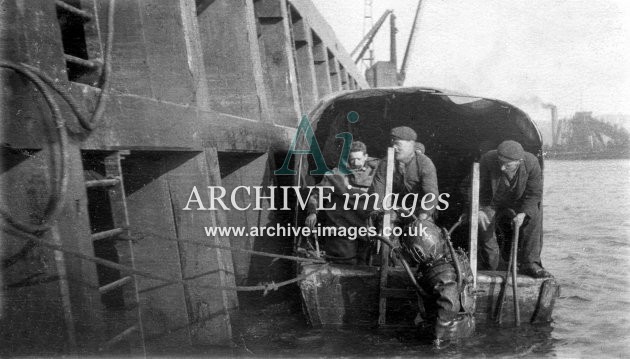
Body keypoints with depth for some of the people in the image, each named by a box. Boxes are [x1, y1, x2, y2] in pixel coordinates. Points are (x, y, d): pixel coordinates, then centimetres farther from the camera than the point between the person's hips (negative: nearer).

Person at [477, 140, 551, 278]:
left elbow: (534, 194, -15)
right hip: (491, 203, -1)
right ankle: (490, 269, -2)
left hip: (517, 203, 1)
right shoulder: (488, 160, -27)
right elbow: (477, 187, -15)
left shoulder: (531, 163, -23)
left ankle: (530, 264, -18)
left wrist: (523, 213, -31)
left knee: (534, 217, -24)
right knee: (483, 223, -26)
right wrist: (478, 210, -28)